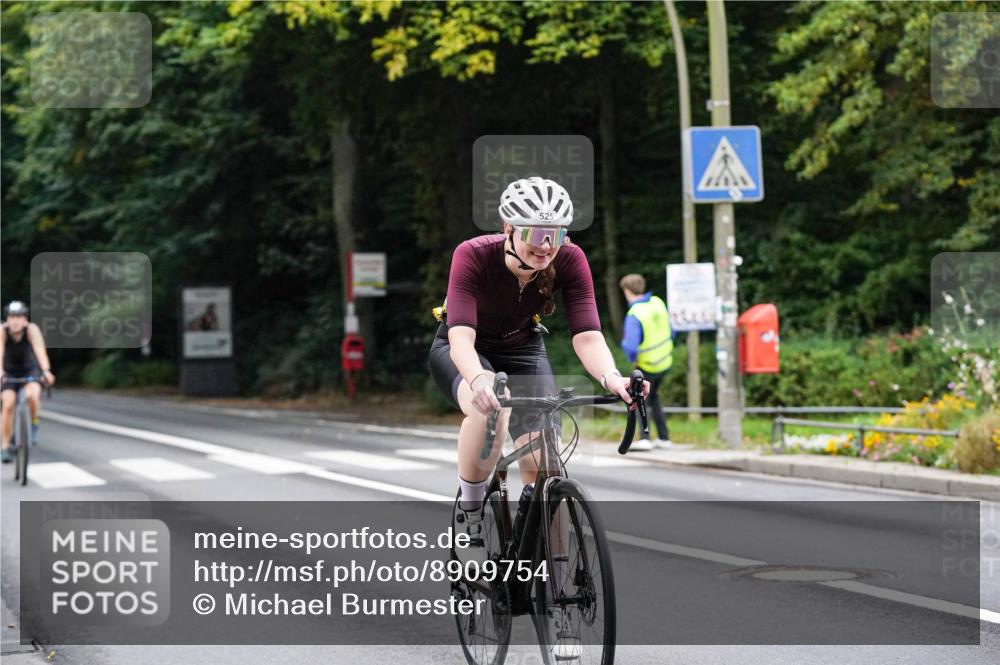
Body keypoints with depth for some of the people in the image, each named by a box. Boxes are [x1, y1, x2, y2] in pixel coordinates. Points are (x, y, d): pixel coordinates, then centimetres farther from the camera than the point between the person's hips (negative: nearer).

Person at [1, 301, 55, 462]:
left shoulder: (32, 329, -25)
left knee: (32, 394, -30)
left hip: (30, 370, -1)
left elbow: (39, 350, -39)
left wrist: (46, 371, -54)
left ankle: (33, 424, -2)